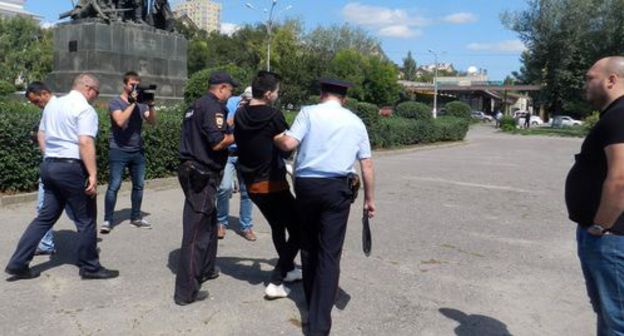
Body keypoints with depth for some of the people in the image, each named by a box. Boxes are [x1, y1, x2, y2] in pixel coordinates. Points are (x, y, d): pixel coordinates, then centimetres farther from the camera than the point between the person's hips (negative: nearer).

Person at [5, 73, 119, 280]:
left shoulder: (52, 104, 14)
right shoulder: (85, 109, -13)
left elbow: (41, 133, 21)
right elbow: (85, 142, -23)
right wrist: (93, 174, -24)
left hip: (49, 165, 8)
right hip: (72, 167, -8)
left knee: (46, 216, 15)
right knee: (86, 220, 4)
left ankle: (18, 263, 15)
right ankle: (90, 267, 14)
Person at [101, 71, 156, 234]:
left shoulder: (141, 103, 11)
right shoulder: (115, 102, -2)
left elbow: (152, 122, 0)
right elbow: (120, 121, -20)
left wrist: (151, 105, -14)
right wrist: (132, 103, -18)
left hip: (137, 151, 5)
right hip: (119, 150, -5)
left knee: (139, 185, 9)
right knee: (114, 186, -7)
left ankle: (136, 217, 22)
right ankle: (107, 220, -1)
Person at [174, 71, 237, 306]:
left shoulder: (198, 105, 17)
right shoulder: (213, 107, -14)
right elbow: (217, 143, -21)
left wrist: (229, 126, 20)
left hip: (193, 171, 10)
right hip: (202, 176, -10)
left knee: (209, 224, 24)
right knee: (196, 232, -6)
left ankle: (205, 270, 38)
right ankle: (186, 291, -1)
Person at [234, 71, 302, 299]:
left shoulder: (240, 115, 2)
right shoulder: (273, 116, -16)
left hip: (251, 183, 8)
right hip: (272, 183, -7)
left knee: (277, 227, 25)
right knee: (298, 229, 5)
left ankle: (288, 269, 41)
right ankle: (276, 282, 0)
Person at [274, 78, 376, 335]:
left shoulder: (309, 112, 2)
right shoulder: (356, 122, 10)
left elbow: (289, 143, -10)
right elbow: (367, 164, 9)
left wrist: (275, 138, 13)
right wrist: (369, 198, 16)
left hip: (306, 185, 0)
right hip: (337, 188, 0)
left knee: (308, 245, 19)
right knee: (329, 253, 0)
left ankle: (312, 301, 37)